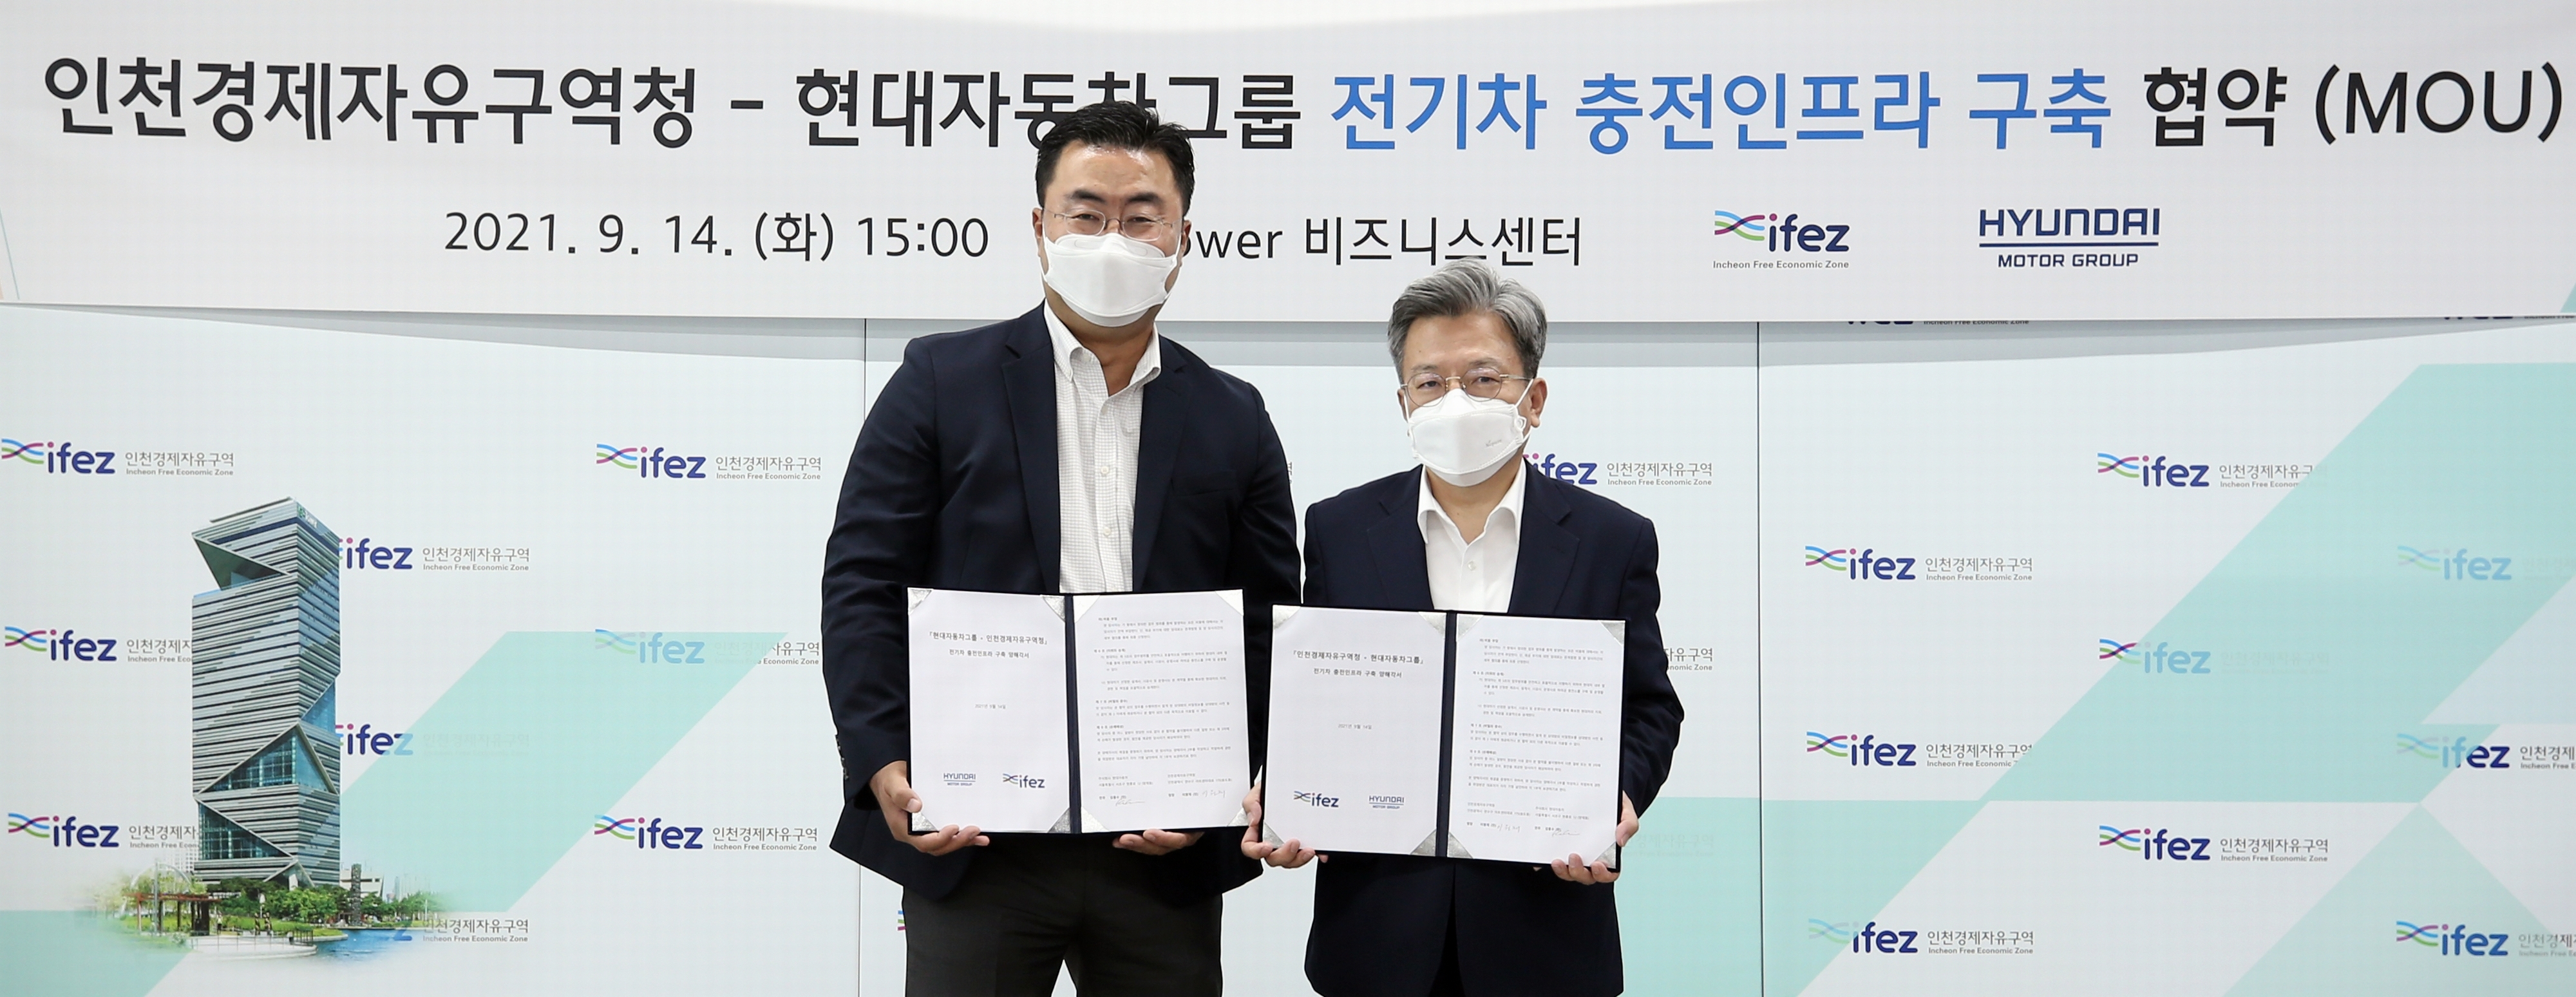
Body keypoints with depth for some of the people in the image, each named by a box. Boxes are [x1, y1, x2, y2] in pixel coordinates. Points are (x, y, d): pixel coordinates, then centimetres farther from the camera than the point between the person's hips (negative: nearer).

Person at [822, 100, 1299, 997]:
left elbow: (1267, 629, 8)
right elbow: (863, 586, 0)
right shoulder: (944, 382, 4)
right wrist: (884, 768, -12)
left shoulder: (1234, 419, 11)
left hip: (1162, 851, 2)